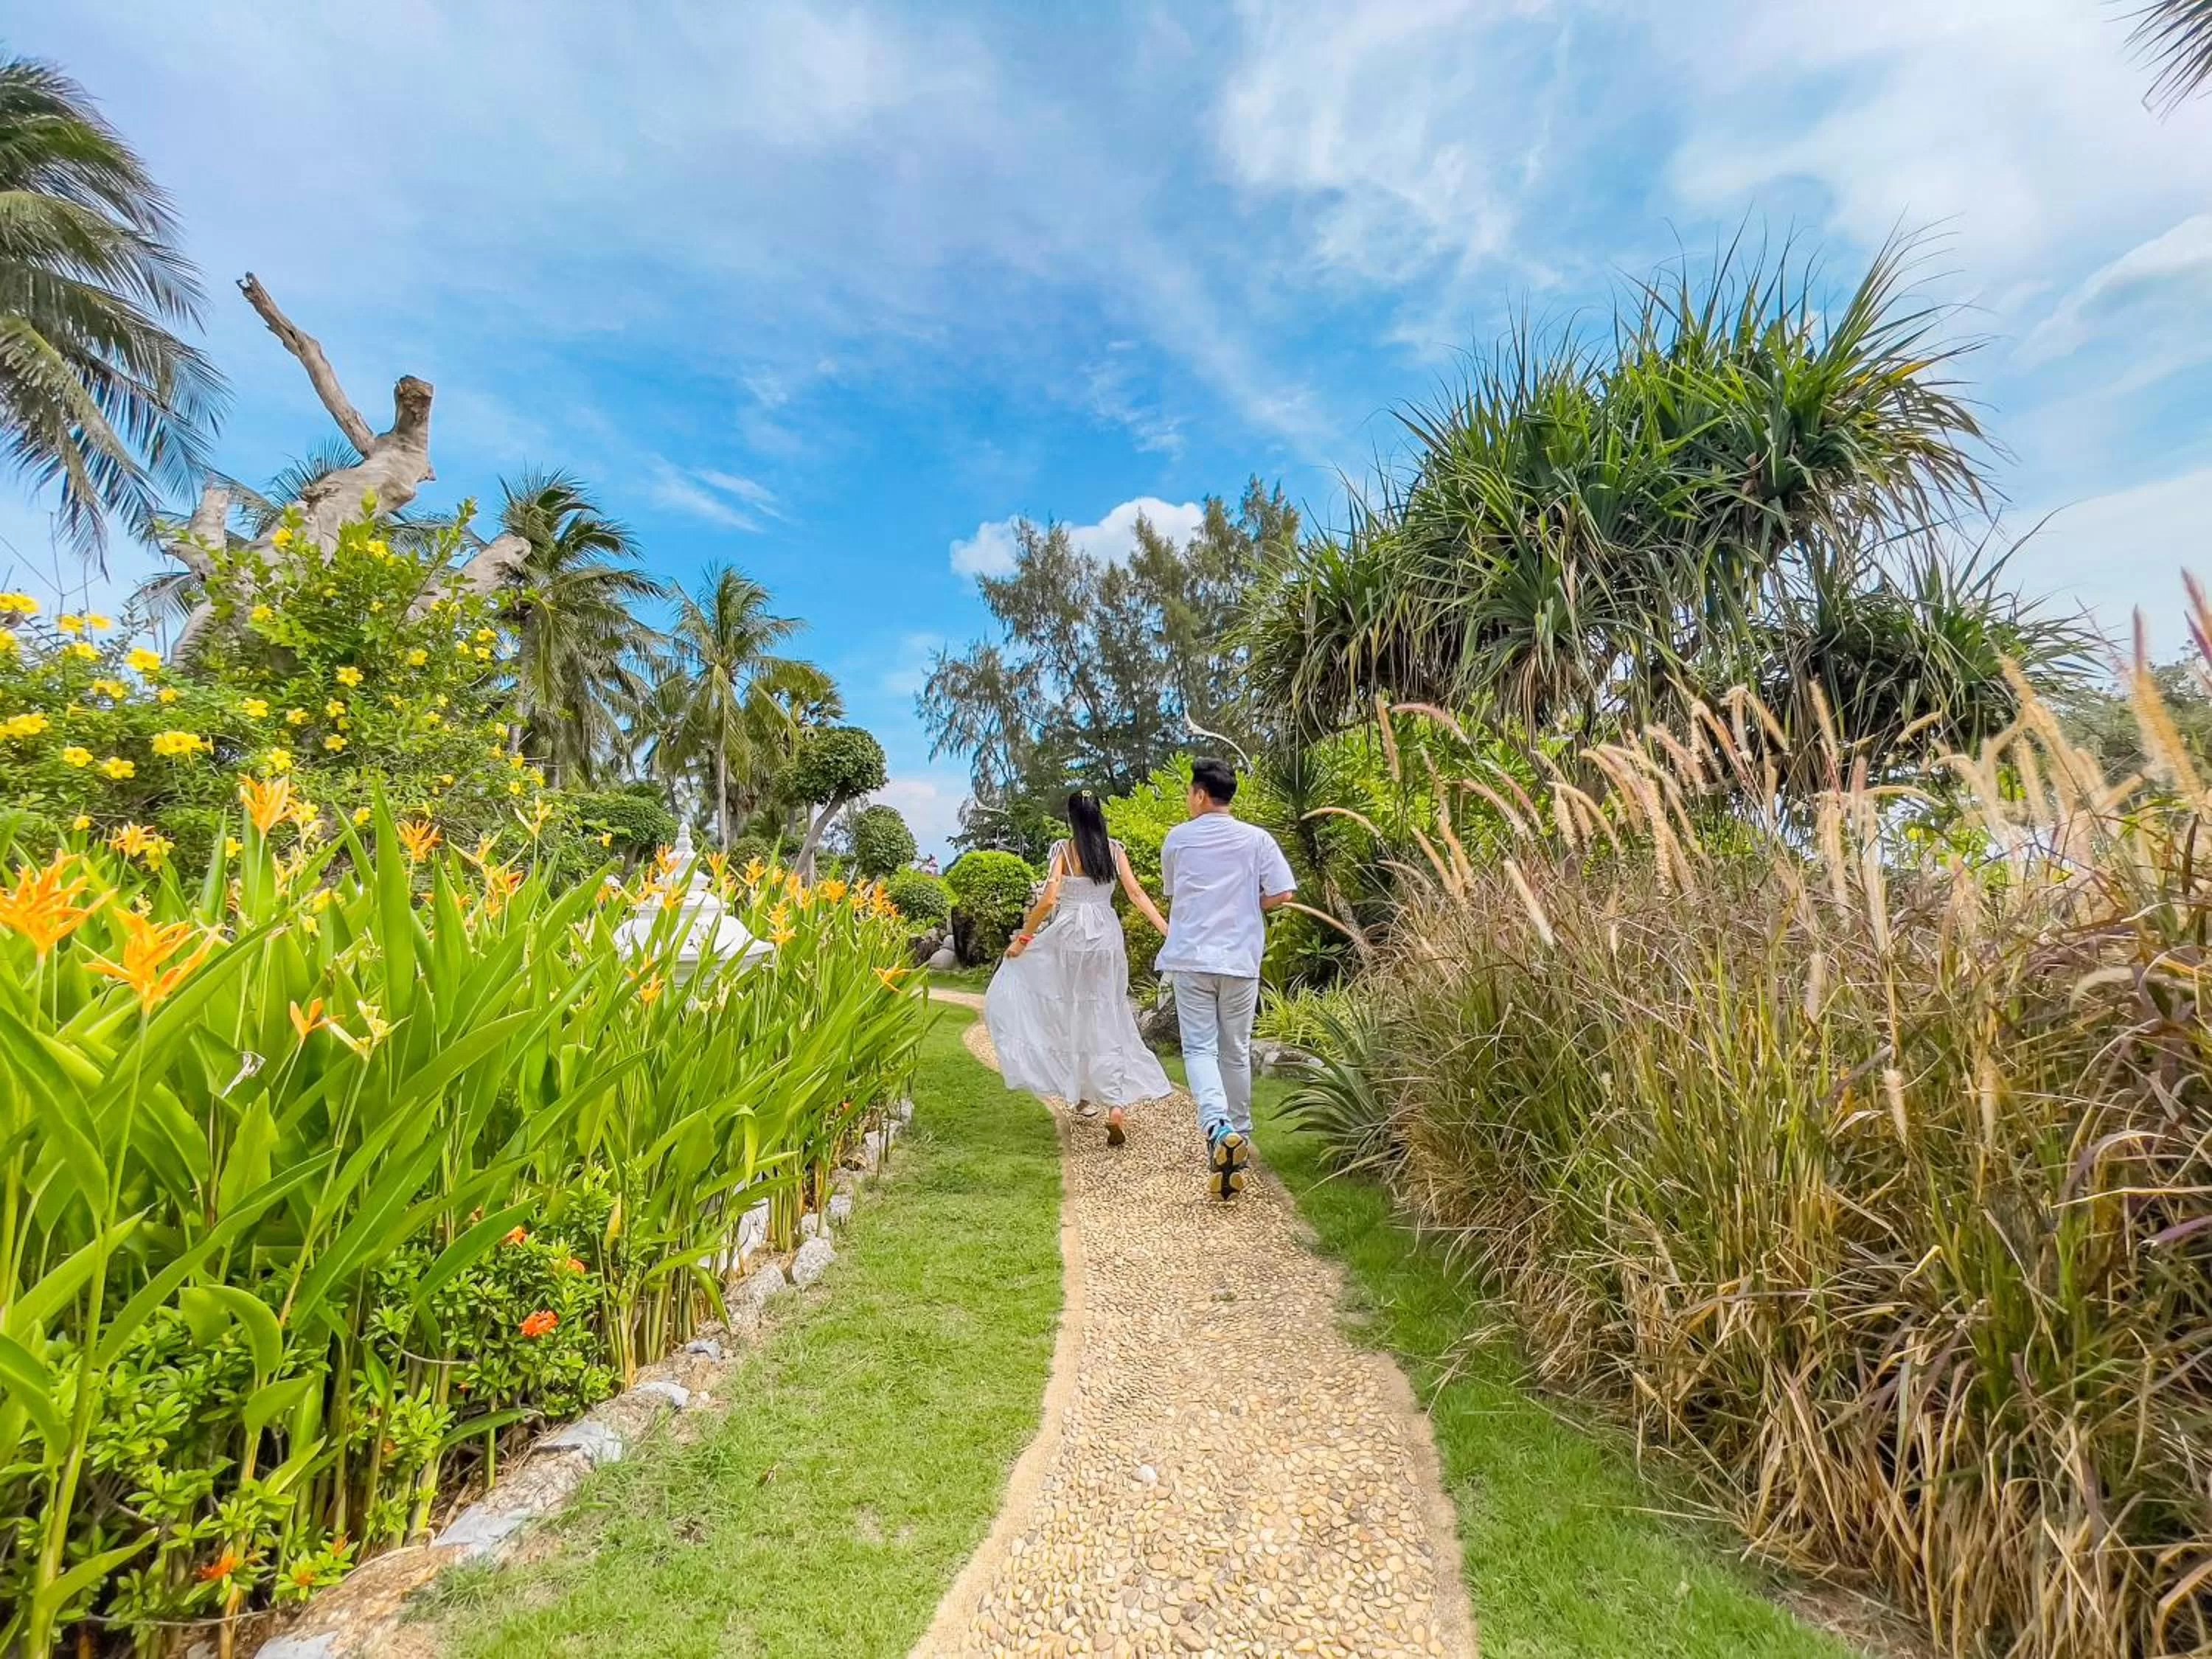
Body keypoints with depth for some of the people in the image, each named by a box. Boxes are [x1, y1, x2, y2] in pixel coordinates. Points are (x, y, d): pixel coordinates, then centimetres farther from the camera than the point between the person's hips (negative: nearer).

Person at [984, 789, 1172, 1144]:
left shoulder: (1063, 850, -7)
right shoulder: (1114, 849, 3)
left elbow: (1048, 900, -14)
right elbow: (1137, 894, -2)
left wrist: (1023, 939, -5)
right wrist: (1167, 929, 2)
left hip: (1068, 936, -4)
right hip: (1106, 938, 4)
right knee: (1103, 1020, 9)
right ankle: (1117, 1103, -1)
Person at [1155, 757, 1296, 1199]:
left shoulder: (1177, 838, 3)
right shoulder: (1256, 839, 1)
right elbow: (1281, 894, -5)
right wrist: (1245, 910, 11)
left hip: (1190, 959, -1)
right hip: (1240, 961, 1)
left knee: (1199, 1048, -1)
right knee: (1236, 1051, 14)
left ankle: (1218, 1128, -24)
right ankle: (1239, 1135, 26)